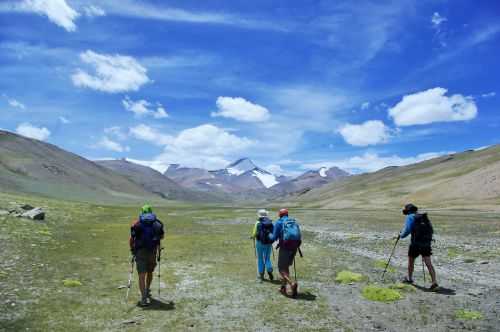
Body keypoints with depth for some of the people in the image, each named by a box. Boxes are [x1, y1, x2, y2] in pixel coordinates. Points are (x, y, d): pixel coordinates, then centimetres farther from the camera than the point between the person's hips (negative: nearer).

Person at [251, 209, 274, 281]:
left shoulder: (258, 223, -8)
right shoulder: (271, 223, 0)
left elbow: (254, 234, -8)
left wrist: (253, 237, 14)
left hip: (260, 242, -2)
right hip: (269, 243, 2)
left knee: (260, 259, 14)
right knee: (267, 258, 13)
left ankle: (261, 274, 19)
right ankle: (270, 271, -10)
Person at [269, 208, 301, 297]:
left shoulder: (279, 222, 1)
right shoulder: (294, 222, 16)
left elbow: (274, 238, -1)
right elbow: (298, 236, 15)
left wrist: (270, 235, 21)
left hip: (285, 247, -5)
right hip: (294, 247, 6)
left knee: (282, 268, 2)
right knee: (286, 267, 22)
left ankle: (292, 283, -21)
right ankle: (283, 287, 23)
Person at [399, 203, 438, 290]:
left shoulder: (410, 217, -2)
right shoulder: (424, 217, 17)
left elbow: (407, 230, -13)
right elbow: (431, 230, 19)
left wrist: (401, 235, 5)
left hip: (416, 243, -5)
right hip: (426, 243, 5)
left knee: (411, 261, 15)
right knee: (428, 263, 2)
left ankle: (409, 279, 30)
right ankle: (434, 282, -11)